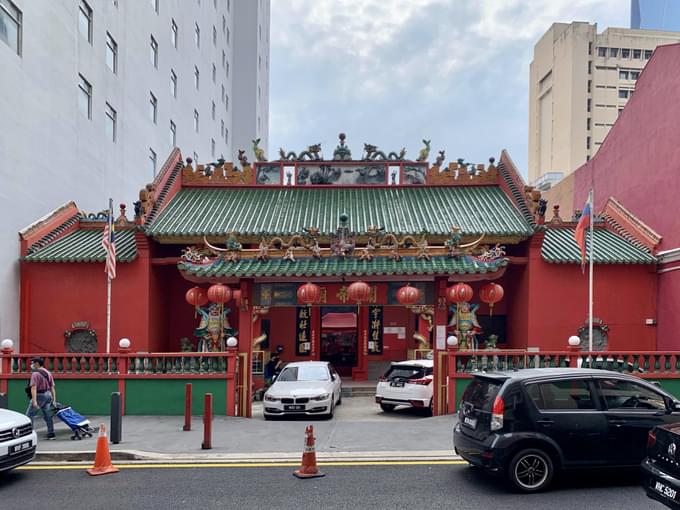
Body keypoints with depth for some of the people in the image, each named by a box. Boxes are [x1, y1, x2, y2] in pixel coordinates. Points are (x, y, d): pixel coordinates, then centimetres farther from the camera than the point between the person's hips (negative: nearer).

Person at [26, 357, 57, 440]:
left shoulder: (35, 374, -12)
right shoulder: (48, 373, 12)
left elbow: (34, 388, -21)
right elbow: (52, 387, 14)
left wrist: (34, 401, -27)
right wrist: (54, 399, 17)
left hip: (39, 396, -8)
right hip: (48, 395, 8)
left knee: (29, 415, 1)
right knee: (48, 416, 12)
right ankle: (51, 434, 14)